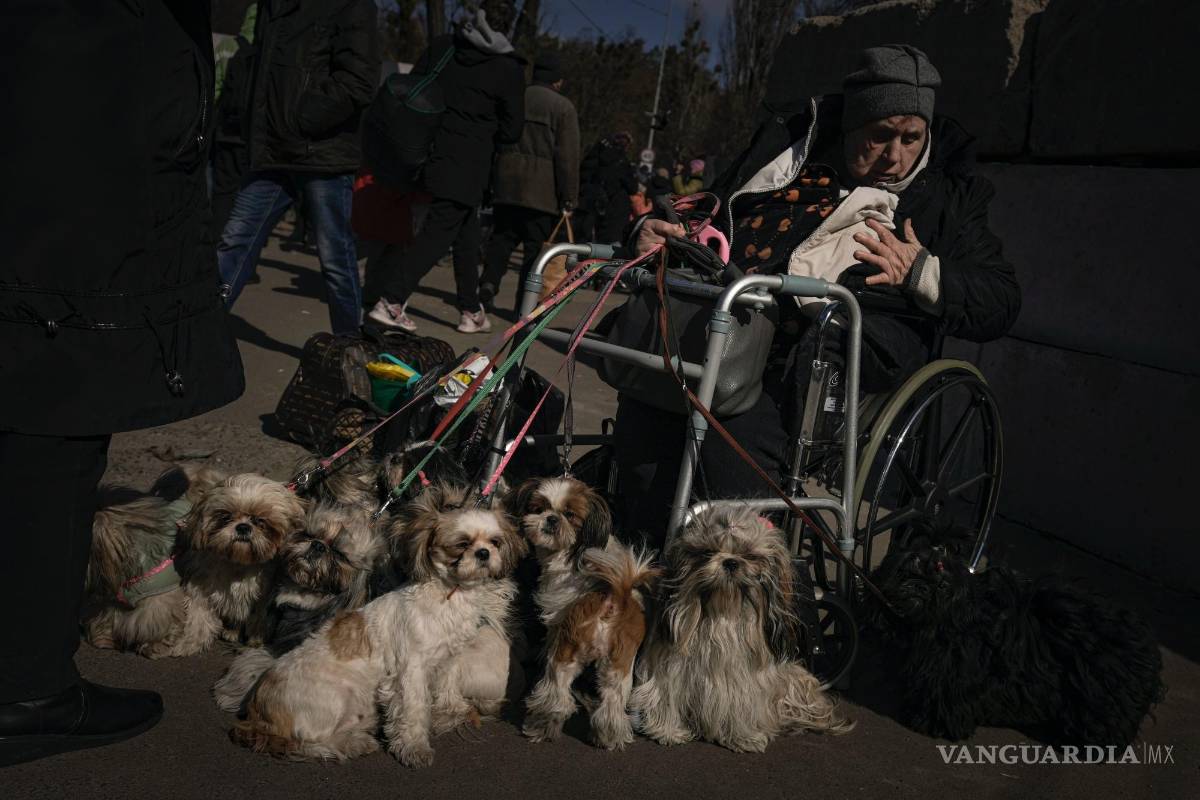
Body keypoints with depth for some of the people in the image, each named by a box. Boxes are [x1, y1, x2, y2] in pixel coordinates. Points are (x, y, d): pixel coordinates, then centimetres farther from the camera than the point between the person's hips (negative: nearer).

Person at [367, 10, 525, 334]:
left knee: (466, 234, 16)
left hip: (433, 151, 6)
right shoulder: (508, 67, -5)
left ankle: (471, 312, 21)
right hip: (467, 165, -6)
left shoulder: (441, 46, 7)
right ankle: (391, 302, -13)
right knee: (438, 233, -3)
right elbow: (511, 130, 0)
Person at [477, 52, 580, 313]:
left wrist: (488, 182, 20)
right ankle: (525, 305, -1)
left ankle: (488, 283, -3)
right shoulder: (563, 107, -1)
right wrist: (569, 198, -5)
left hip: (506, 183, 4)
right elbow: (568, 157, -7)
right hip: (543, 189, -4)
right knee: (536, 246, 1)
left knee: (502, 237, 14)